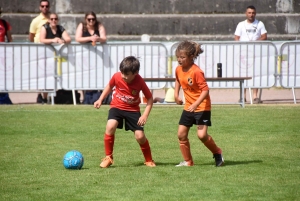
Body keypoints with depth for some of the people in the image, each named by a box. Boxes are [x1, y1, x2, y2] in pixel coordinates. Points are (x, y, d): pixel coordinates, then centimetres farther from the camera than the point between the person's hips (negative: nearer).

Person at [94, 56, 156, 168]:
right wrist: (100, 100, 0)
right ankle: (108, 158, -13)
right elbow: (109, 86, 6)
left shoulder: (140, 82, -22)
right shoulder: (117, 77, -18)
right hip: (117, 107, 1)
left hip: (133, 109, -1)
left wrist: (145, 115, -21)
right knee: (110, 126, -27)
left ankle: (149, 160, 18)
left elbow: (150, 98, -11)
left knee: (140, 136, -8)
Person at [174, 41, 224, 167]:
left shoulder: (196, 71, -22)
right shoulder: (178, 70, 1)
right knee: (181, 134, 3)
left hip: (202, 107, -8)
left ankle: (217, 153, 9)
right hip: (188, 107, 8)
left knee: (202, 135, -15)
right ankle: (188, 161, 16)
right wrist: (176, 94, 14)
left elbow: (205, 90, -23)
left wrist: (196, 104, -31)